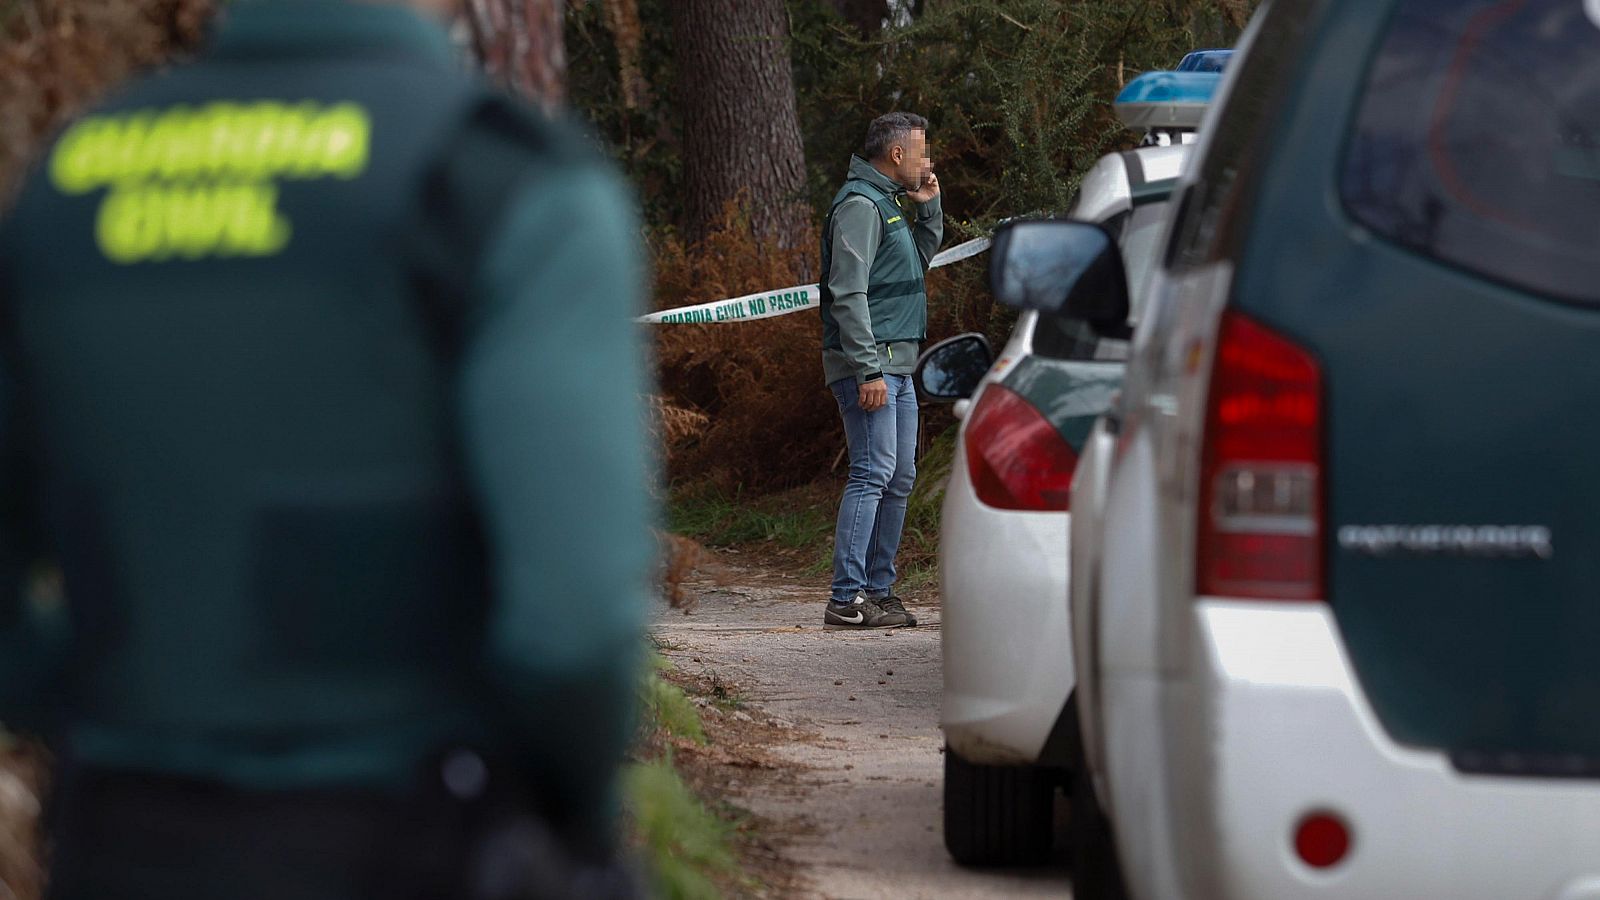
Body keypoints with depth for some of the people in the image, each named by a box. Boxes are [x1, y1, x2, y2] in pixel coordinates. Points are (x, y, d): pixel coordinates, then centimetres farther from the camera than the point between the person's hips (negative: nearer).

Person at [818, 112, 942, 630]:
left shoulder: (890, 203, 19)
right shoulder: (860, 206, -12)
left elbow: (921, 258, 34)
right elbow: (848, 294, -19)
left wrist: (929, 208, 17)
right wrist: (868, 370, -23)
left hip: (897, 365, 10)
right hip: (869, 364, -10)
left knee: (899, 479, 12)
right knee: (873, 474, -14)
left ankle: (878, 589, 18)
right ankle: (847, 600, -17)